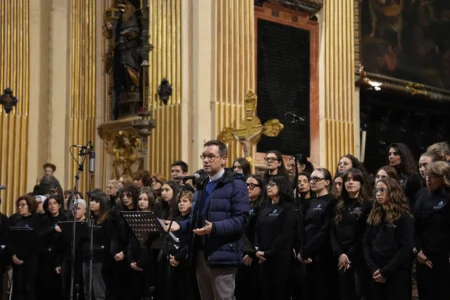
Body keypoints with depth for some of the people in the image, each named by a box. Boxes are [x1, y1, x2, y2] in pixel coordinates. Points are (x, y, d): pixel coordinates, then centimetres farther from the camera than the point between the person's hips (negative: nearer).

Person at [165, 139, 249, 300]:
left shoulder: (235, 184, -6)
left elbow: (241, 219, -16)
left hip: (222, 254, -8)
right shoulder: (202, 185, 20)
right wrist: (180, 225, 5)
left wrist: (214, 227, -29)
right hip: (201, 253, 8)